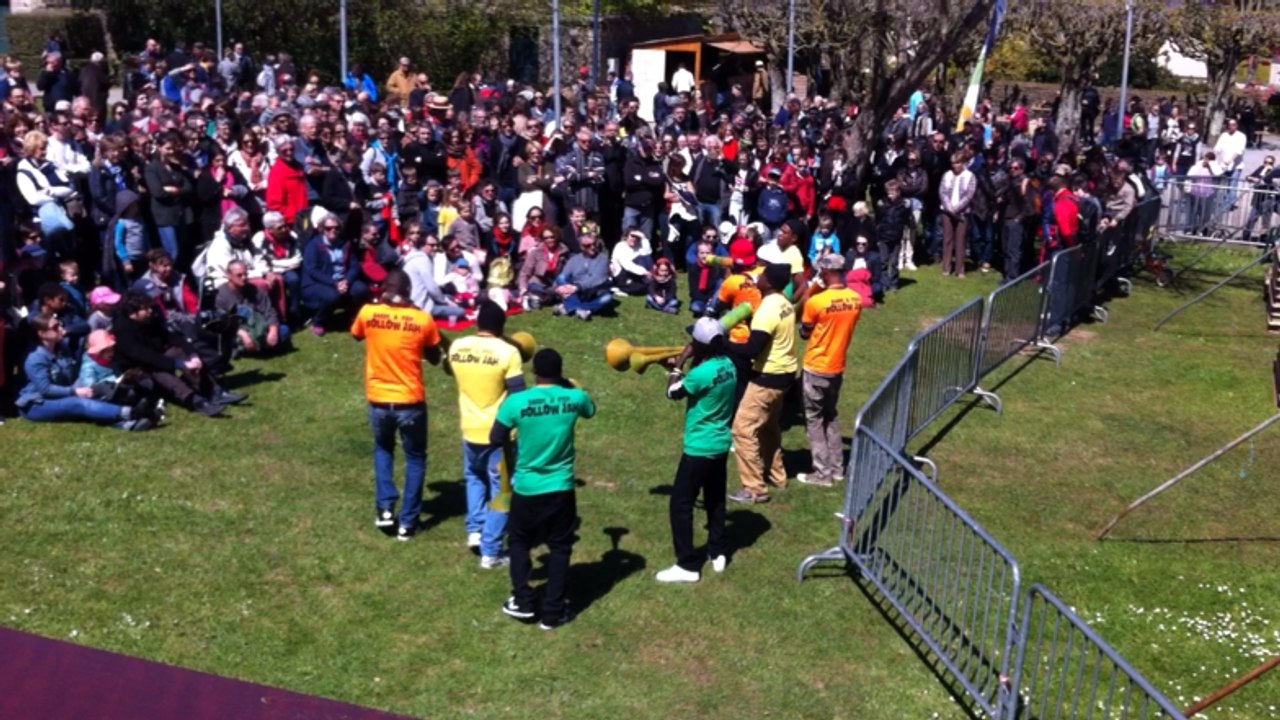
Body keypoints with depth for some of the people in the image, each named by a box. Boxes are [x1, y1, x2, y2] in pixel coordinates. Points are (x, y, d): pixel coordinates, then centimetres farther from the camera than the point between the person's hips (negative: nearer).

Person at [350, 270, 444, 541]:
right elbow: (434, 358, 6)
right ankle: (408, 522, 15)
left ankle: (385, 508, 15)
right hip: (410, 401, -2)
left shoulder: (367, 313, -7)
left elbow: (356, 335, 17)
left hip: (378, 400, 2)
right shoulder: (423, 319, -10)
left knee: (383, 449, 28)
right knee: (415, 458, 16)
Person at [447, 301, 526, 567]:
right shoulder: (508, 352, -18)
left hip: (470, 429, 4)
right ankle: (491, 552, 10)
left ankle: (475, 530, 20)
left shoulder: (456, 347, -3)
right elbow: (518, 395, -15)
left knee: (474, 477, 30)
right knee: (500, 491, 8)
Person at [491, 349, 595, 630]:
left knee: (519, 542, 21)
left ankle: (523, 602, 20)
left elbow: (496, 439, -2)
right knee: (560, 548, 13)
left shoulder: (516, 401, -14)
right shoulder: (575, 397, -8)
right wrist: (567, 385, 25)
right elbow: (590, 411, 17)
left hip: (526, 487, -1)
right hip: (561, 487, 1)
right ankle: (553, 612, 16)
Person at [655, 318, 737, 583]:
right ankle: (717, 553, 32)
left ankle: (688, 565, 3)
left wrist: (678, 363, 2)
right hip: (721, 444, 9)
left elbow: (673, 392, -8)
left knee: (680, 504, 0)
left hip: (699, 448, -8)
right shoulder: (728, 365, -1)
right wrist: (682, 365, 7)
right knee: (715, 500, 21)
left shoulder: (702, 373, -26)